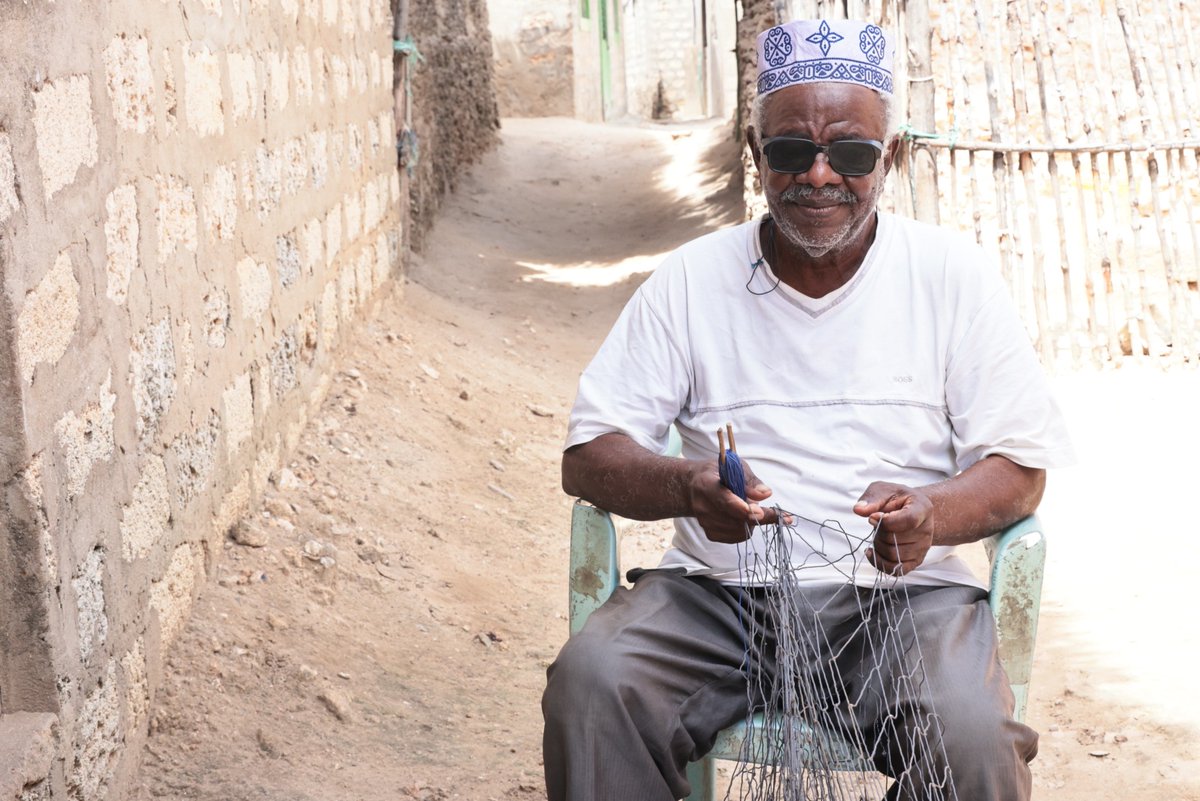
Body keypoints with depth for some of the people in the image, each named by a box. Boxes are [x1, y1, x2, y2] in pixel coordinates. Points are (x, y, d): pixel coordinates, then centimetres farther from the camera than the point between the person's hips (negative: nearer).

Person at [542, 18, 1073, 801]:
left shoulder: (953, 274, 4)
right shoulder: (691, 280, 6)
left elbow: (1019, 470, 3)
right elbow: (586, 457, 3)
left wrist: (930, 513, -20)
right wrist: (687, 487, -20)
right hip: (719, 587, 1)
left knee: (972, 734, -31)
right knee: (591, 683, -28)